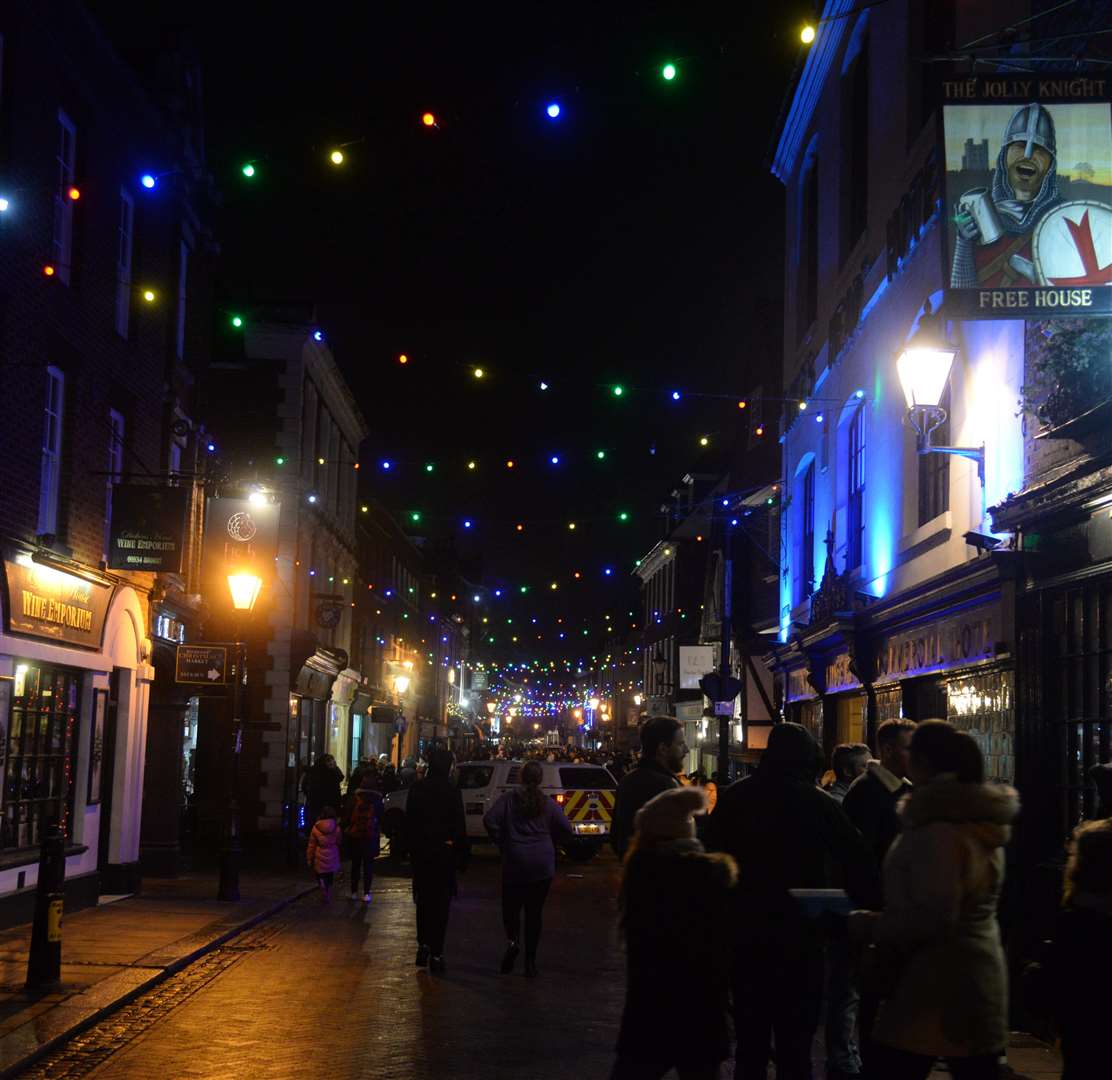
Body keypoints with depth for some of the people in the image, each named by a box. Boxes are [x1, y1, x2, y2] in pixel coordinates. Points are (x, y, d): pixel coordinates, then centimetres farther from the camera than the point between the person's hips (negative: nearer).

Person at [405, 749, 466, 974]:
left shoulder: (417, 788, 0)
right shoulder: (451, 791, -12)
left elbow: (409, 820, 5)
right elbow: (459, 825, -9)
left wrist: (411, 846, 13)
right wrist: (461, 851, -1)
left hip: (421, 852, 4)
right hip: (444, 852, -3)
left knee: (423, 900, 18)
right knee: (441, 902, 2)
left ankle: (423, 945, 19)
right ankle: (436, 953, 1)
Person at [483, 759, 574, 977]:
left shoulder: (508, 798, -3)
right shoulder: (548, 803, 0)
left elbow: (490, 820, -15)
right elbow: (567, 830, -2)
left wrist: (501, 842, -2)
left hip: (514, 863, -1)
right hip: (543, 866, 1)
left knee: (511, 906, 11)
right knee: (534, 912, 8)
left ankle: (512, 940, -17)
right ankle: (530, 962, 9)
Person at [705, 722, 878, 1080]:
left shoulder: (733, 797, 2)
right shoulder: (816, 802, -9)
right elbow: (858, 863, -13)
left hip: (743, 938, 4)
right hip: (797, 940, -4)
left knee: (750, 1048, 14)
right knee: (795, 1050, 3)